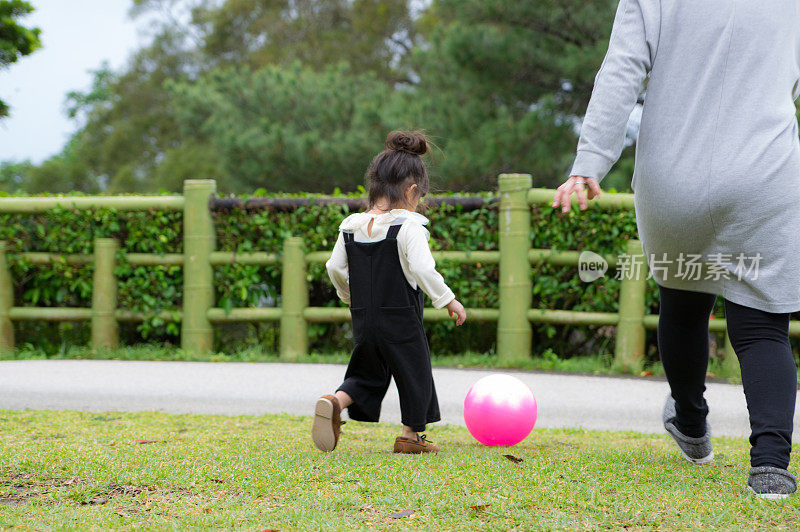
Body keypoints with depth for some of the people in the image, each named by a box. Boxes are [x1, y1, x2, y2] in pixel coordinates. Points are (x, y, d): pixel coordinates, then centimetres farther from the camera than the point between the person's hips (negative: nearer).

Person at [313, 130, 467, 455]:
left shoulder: (351, 226, 3)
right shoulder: (408, 226, -15)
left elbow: (335, 268, 9)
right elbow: (422, 269, -22)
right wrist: (448, 300, -10)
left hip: (363, 318, 6)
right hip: (401, 320, -5)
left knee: (368, 376, 18)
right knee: (414, 371, 12)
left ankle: (334, 402, -7)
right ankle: (411, 436, 17)